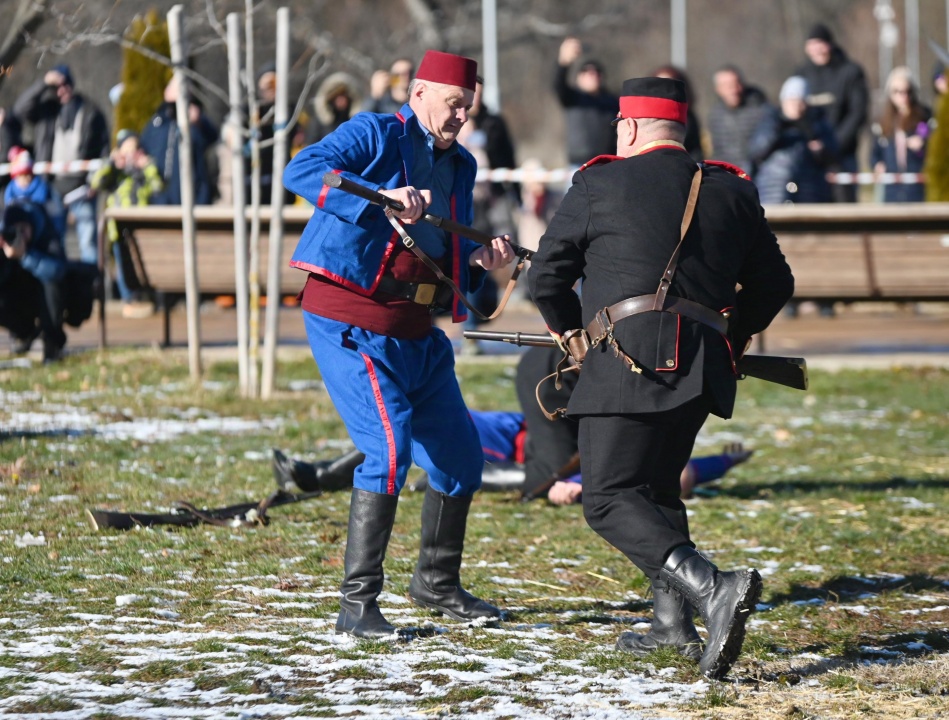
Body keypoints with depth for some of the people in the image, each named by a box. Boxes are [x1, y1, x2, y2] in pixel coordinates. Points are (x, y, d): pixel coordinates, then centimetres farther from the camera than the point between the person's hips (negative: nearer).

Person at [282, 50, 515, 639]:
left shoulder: (460, 165, 16)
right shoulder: (375, 136, -6)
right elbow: (302, 171, -22)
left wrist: (480, 261, 0)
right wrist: (380, 199, -33)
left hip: (418, 333, 8)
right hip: (351, 323, -8)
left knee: (460, 454, 13)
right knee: (391, 446, -21)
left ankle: (437, 582, 34)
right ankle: (357, 603, -16)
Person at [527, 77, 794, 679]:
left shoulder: (599, 184, 4)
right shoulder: (731, 191, 15)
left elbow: (546, 275, 7)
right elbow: (775, 283, 21)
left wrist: (569, 332, 27)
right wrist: (734, 336, 38)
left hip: (629, 357, -6)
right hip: (703, 365, 6)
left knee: (611, 499, -9)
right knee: (657, 486, 23)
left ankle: (714, 589, -29)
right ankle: (675, 624, 17)